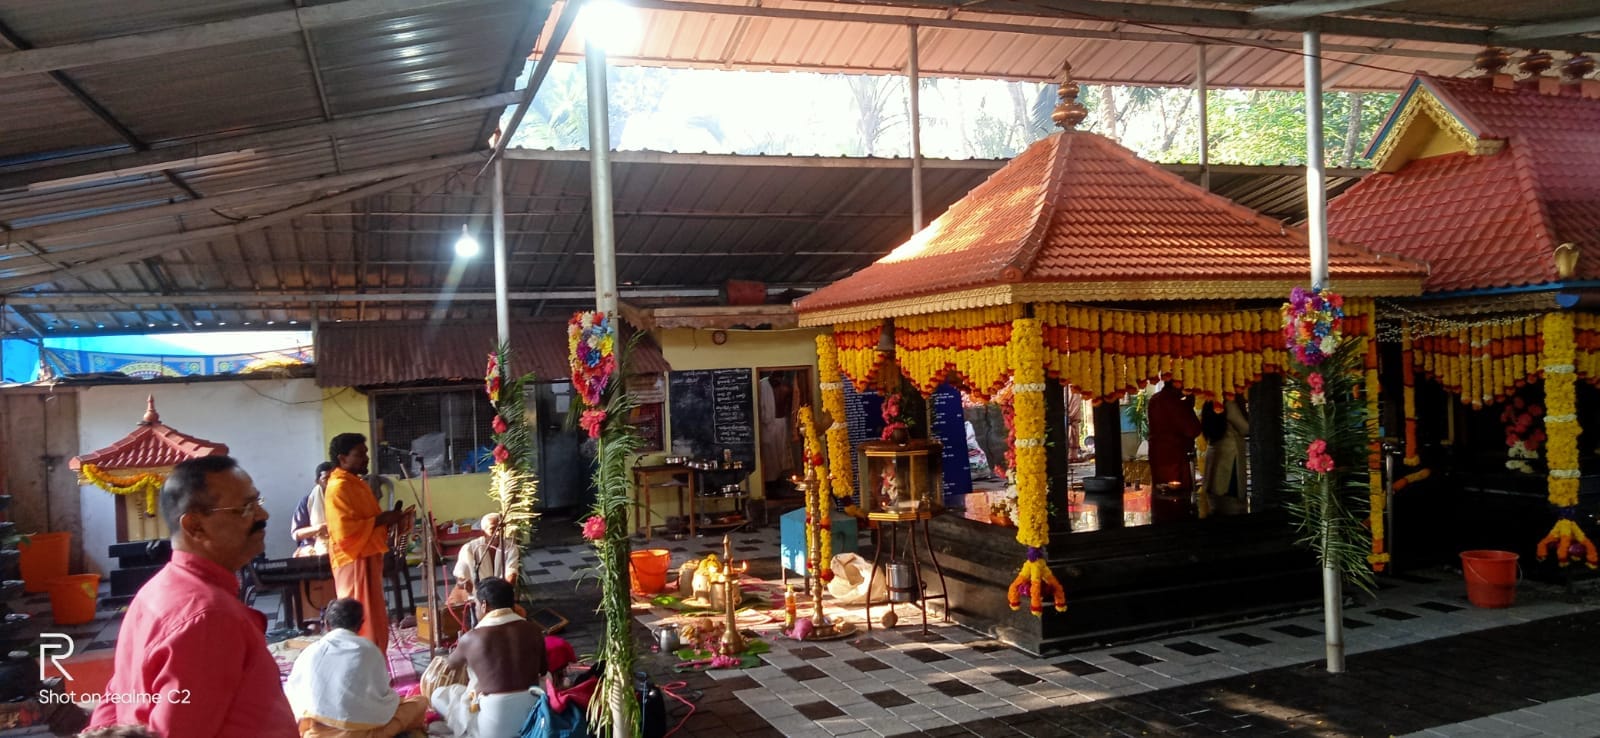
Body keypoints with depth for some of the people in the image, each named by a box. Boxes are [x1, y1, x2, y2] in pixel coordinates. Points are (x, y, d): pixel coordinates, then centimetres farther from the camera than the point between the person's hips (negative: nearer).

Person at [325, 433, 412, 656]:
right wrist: (380, 520, -19)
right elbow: (345, 531, -25)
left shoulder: (357, 483, 14)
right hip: (354, 562, -10)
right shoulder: (338, 488, -17)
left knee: (374, 622, 15)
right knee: (362, 623, -5)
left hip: (367, 559, 10)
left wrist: (388, 519, 9)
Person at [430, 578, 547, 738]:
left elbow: (451, 664, 14)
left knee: (438, 695, 16)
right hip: (533, 719, 4)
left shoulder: (472, 638, -8)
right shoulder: (533, 629, -2)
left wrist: (446, 659, 37)